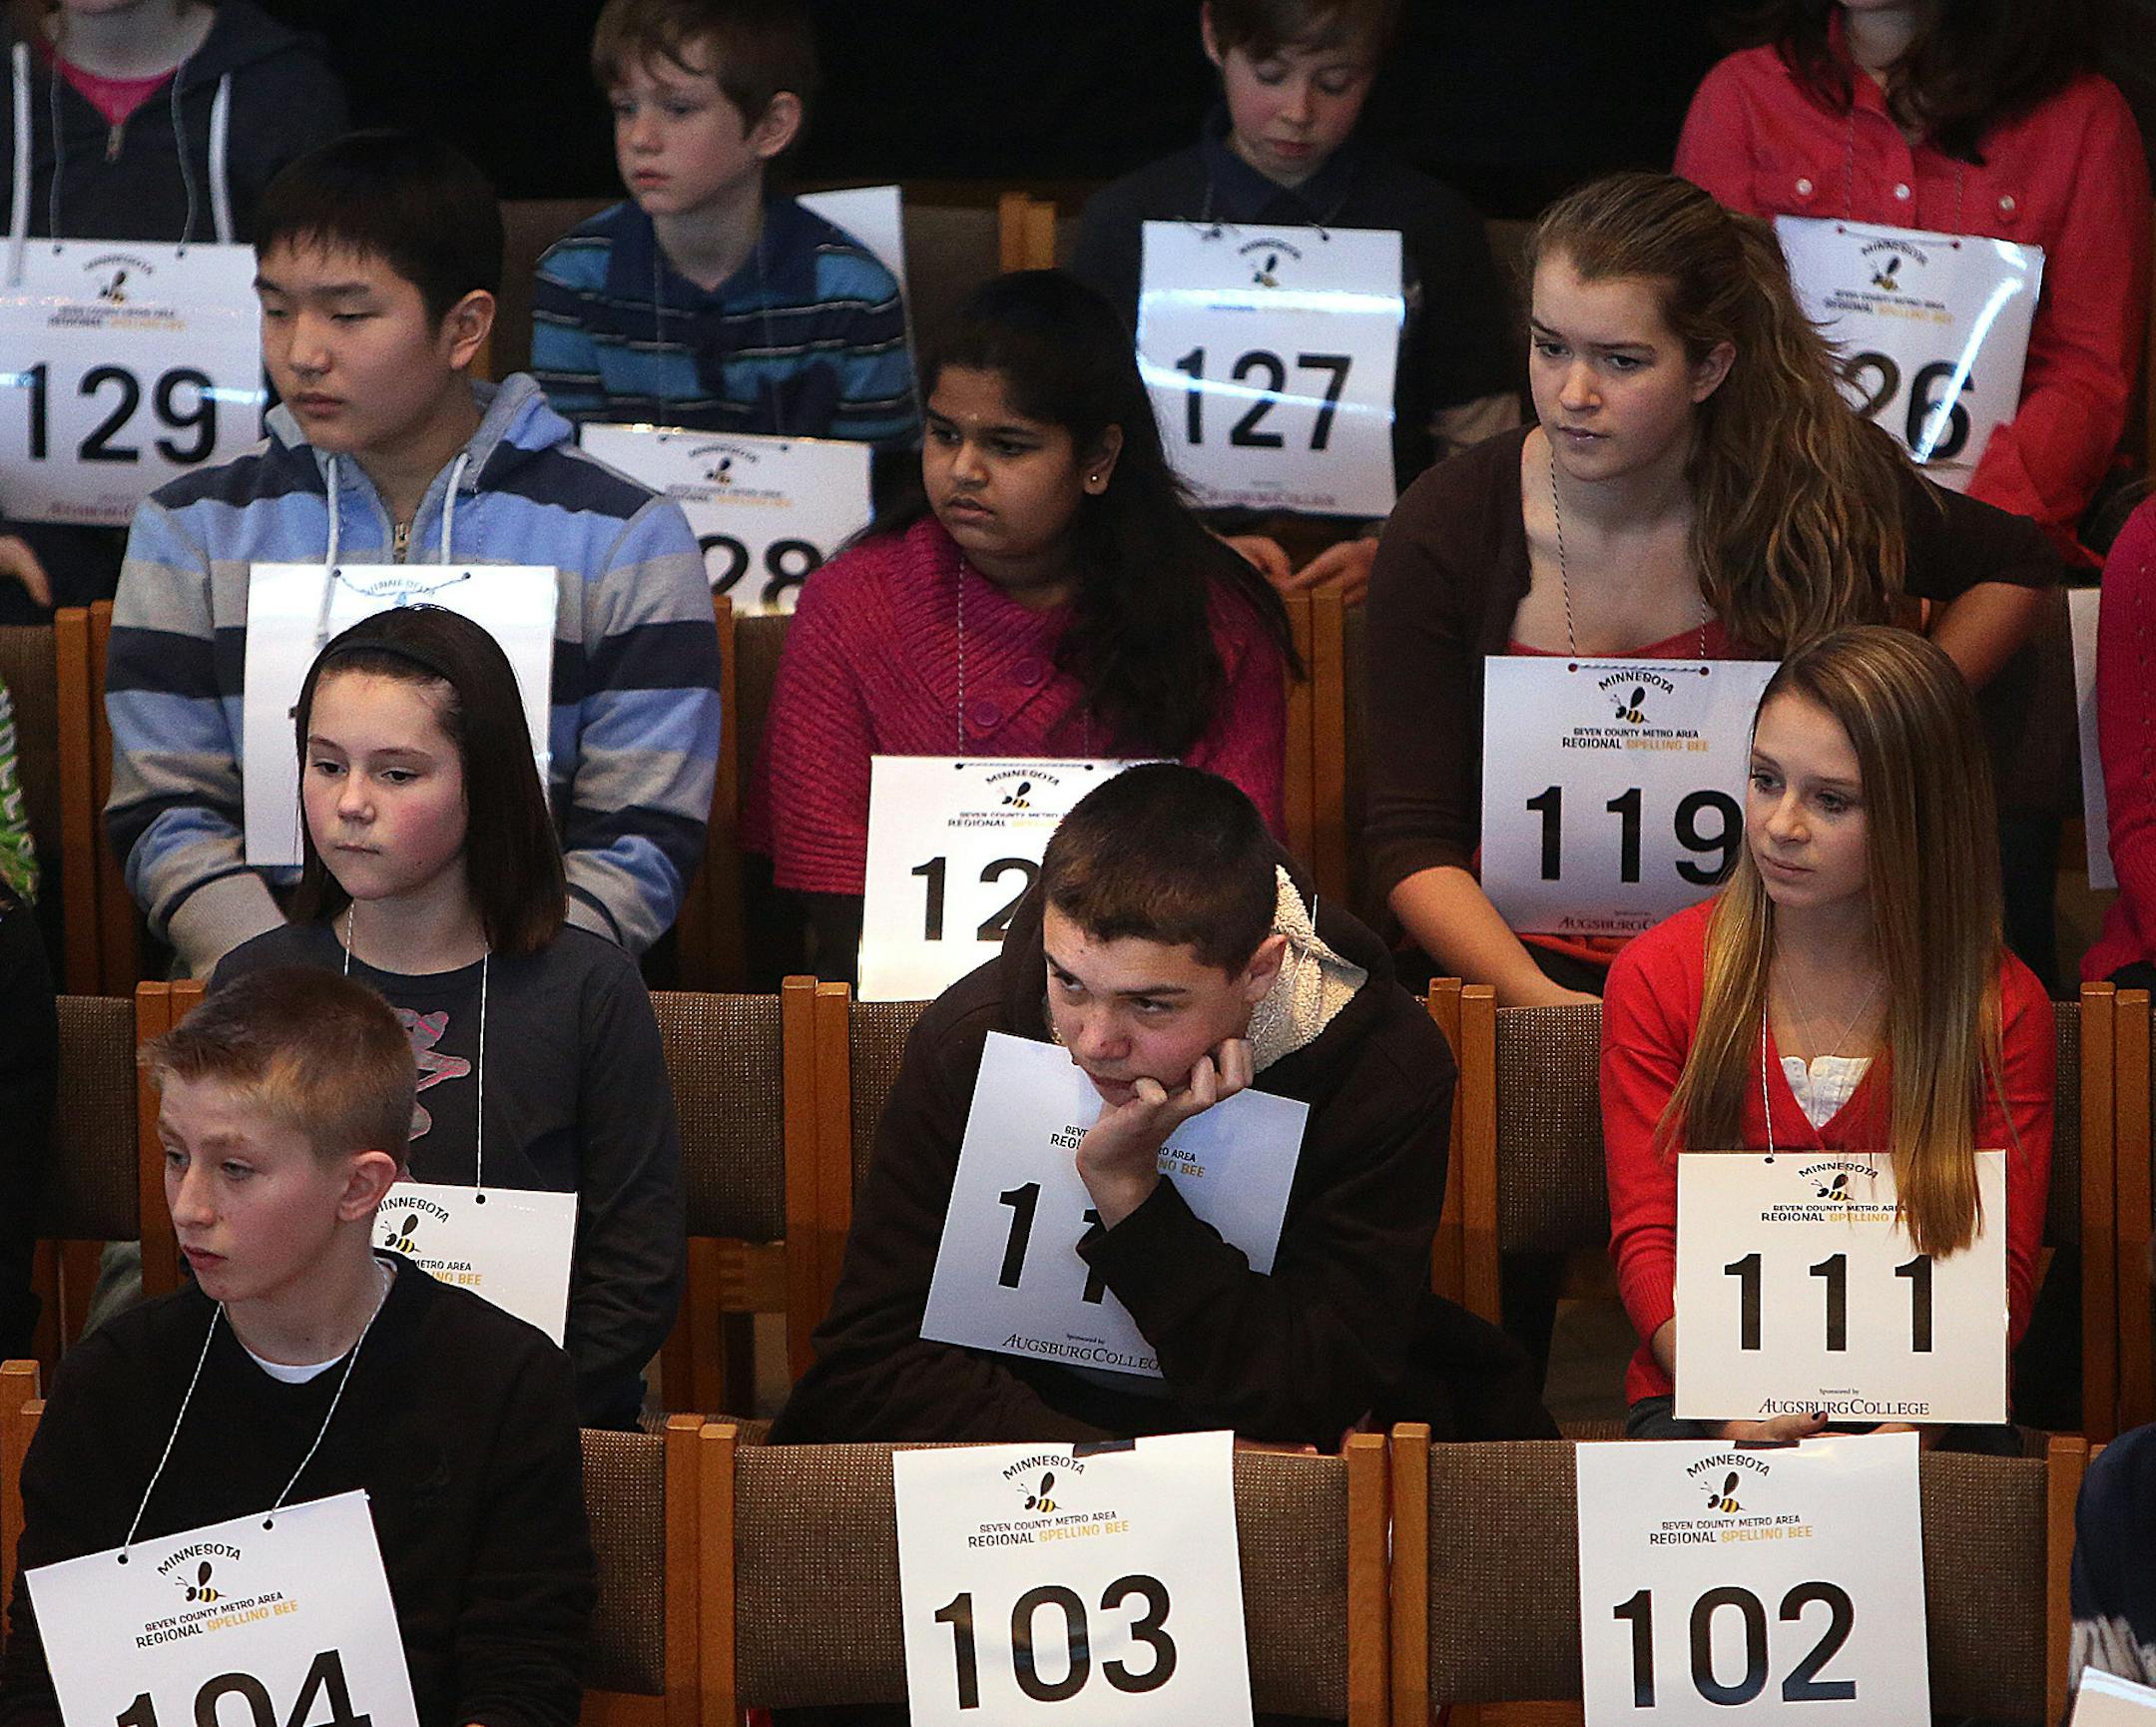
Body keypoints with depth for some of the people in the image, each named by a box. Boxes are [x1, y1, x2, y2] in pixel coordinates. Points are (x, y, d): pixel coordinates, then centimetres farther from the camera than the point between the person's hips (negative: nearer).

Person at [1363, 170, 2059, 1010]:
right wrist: (1535, 998, -23)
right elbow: (1412, 842, -6)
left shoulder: (1818, 487, -3)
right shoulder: (1444, 528, -6)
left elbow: (2014, 564, 19)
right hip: (1545, 962, -1)